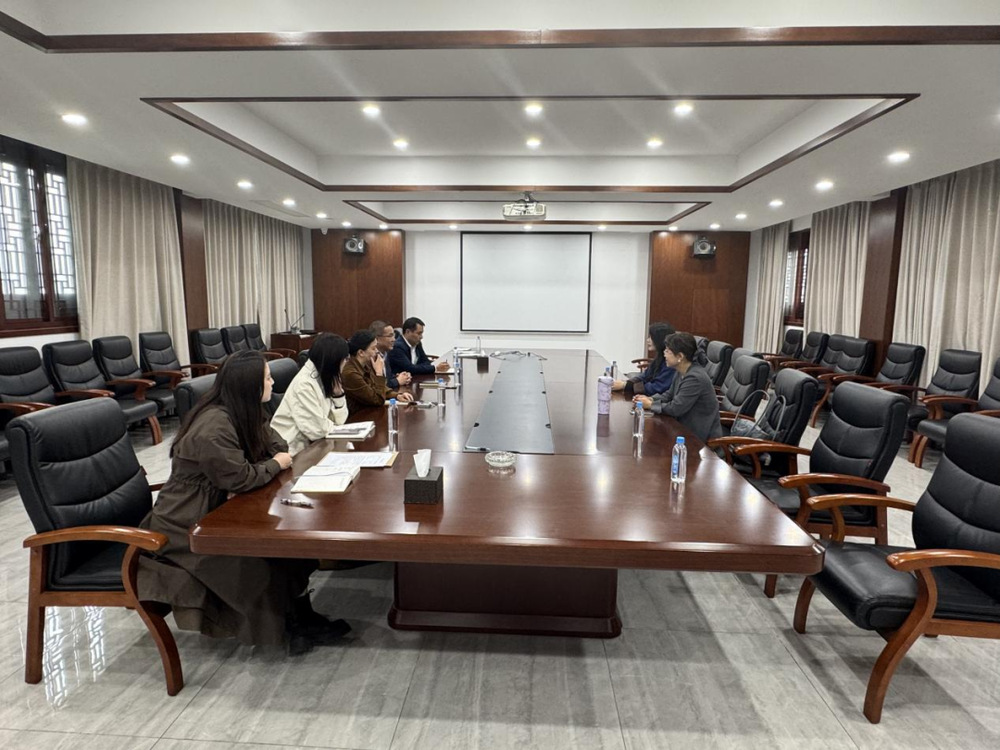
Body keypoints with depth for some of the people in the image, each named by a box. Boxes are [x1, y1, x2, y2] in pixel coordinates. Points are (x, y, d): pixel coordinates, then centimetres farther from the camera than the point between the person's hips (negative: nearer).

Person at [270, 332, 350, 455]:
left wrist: (338, 393, -11)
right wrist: (333, 426, -3)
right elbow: (318, 429, -22)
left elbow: (339, 420, 2)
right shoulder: (305, 384, -21)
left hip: (309, 444, 7)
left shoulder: (326, 377, 3)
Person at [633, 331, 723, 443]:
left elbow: (675, 408, -24)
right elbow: (670, 395, 14)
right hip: (686, 427, 8)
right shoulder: (681, 372, 2)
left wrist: (650, 405, -11)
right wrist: (651, 399, -4)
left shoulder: (695, 378, -26)